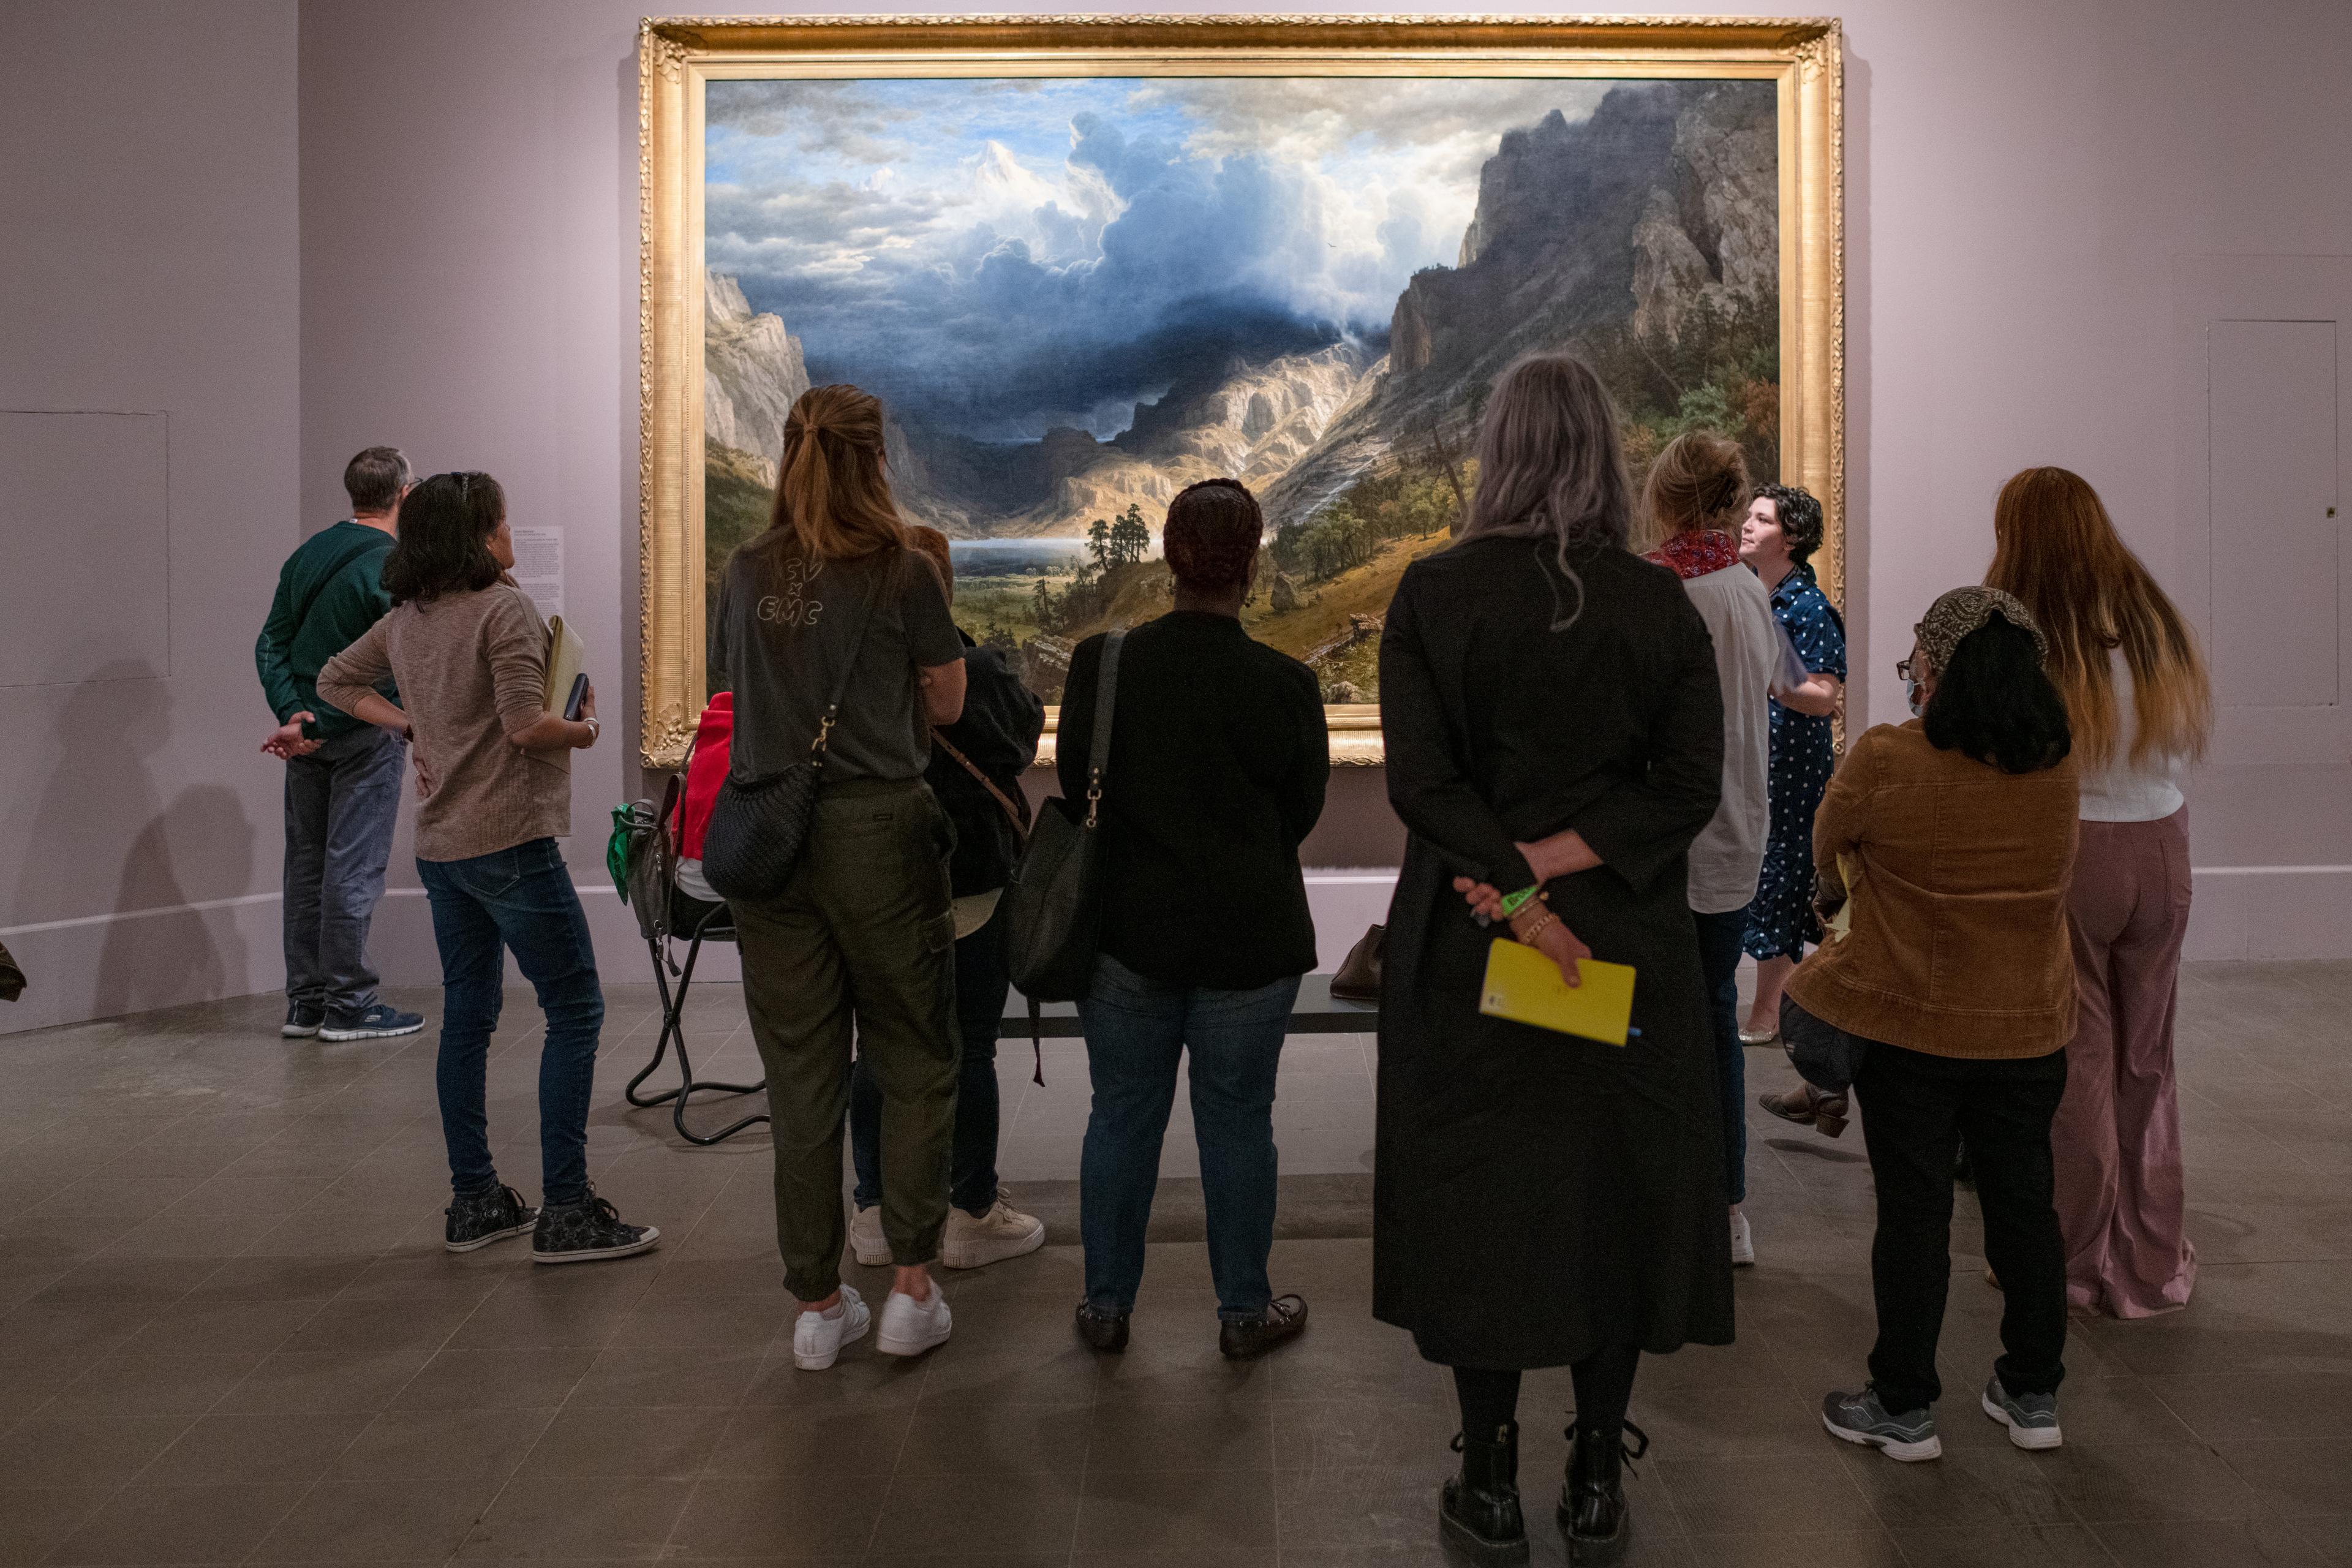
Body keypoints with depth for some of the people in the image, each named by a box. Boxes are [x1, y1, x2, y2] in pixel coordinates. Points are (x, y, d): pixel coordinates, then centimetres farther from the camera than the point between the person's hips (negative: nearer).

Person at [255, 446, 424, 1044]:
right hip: (366, 732, -7)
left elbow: (271, 644, 7)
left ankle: (304, 1001, 19)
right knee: (354, 867, -2)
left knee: (307, 863, 12)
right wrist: (313, 728, -14)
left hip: (310, 730, 7)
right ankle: (348, 1005, 4)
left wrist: (293, 713, -3)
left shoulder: (308, 554, 10)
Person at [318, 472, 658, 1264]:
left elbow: (337, 680, 24)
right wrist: (584, 728, -3)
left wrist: (408, 722, 16)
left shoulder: (406, 618, 11)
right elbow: (526, 724, -21)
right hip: (509, 840, -9)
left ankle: (475, 1201, 21)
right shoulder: (504, 609, -13)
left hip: (440, 844, 9)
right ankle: (565, 1211, -3)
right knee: (575, 1007, -3)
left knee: (467, 1014, 14)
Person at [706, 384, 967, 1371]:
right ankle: (912, 1289, 13)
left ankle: (819, 1306, 20)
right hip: (877, 828, -3)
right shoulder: (903, 575, -6)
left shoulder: (746, 576, 5)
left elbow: (729, 694, 14)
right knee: (914, 1064, 12)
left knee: (801, 1076, 11)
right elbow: (947, 705, 2)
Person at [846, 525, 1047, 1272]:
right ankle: (972, 1215, 14)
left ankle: (876, 1213, 21)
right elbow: (1029, 725, 4)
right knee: (970, 1051, 6)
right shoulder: (976, 672, -14)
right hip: (969, 894, -4)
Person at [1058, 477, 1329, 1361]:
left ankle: (1106, 1305, 25)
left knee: (1121, 1117, 14)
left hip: (1126, 926, 2)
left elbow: (1074, 784, 3)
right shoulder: (1286, 685, -13)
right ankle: (1245, 1311, 24)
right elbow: (1302, 812, -1)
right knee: (1237, 1122, 11)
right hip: (1248, 936, -1)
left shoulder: (1099, 664, -8)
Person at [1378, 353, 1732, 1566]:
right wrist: (1562, 861, -10)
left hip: (1466, 947, -1)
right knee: (1618, 1184, 13)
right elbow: (1692, 783, -7)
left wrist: (1514, 889, -14)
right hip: (1631, 943, 2)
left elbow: (1421, 779, -14)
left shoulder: (1434, 593, -7)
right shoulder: (1661, 603, -2)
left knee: (1477, 1193, 10)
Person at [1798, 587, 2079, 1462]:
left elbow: (1827, 851, -1)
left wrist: (1842, 892, 22)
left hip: (1910, 1024, -4)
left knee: (1914, 1210, 6)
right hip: (2029, 1025, 4)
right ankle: (2033, 1396, 30)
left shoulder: (1884, 760, -17)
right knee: (2023, 1202, 16)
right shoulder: (2058, 767, -3)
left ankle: (1905, 1408, 17)